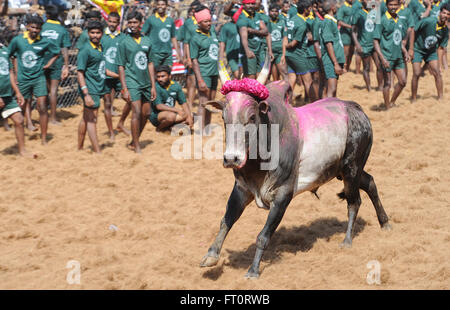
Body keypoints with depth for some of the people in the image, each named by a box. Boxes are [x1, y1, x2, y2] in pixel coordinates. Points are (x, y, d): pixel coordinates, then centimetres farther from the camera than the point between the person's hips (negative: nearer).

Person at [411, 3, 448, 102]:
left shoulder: (445, 30, -10)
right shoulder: (428, 21, -25)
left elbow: (442, 46, 0)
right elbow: (414, 31, -15)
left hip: (431, 52, 4)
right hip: (418, 50, -4)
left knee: (437, 73, -6)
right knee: (416, 74, -10)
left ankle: (441, 98, 2)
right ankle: (413, 99, 2)